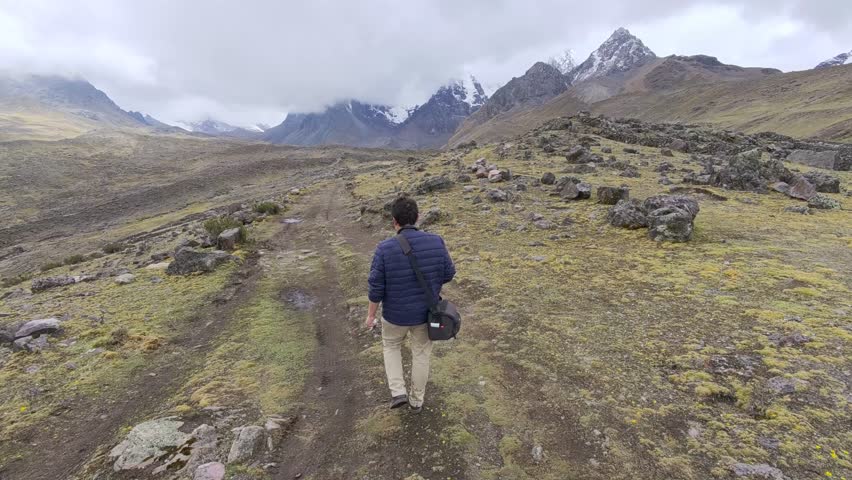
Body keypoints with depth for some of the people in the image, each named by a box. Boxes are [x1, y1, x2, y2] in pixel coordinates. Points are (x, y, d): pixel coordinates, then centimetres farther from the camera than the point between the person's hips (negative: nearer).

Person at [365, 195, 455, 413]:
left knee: (391, 346, 29)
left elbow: (376, 287, -17)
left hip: (396, 313, -1)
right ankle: (416, 400, 40)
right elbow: (448, 273, -5)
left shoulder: (385, 249, -24)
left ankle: (398, 392, 24)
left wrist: (371, 314, -1)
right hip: (425, 312, 2)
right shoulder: (436, 242, -18)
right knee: (421, 354, 23)